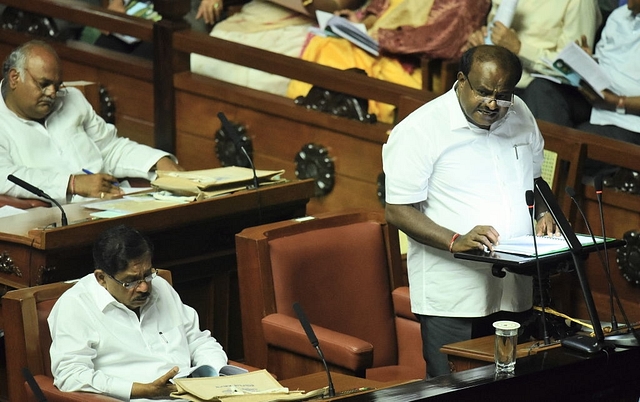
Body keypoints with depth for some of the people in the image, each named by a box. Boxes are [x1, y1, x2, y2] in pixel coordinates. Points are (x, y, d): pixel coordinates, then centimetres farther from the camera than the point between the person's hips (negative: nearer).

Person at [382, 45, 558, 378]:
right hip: (452, 300, -5)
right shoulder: (419, 131, -11)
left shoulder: (520, 116, 8)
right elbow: (397, 210, -12)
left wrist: (544, 212, 2)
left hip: (516, 291, 5)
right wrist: (455, 241, -25)